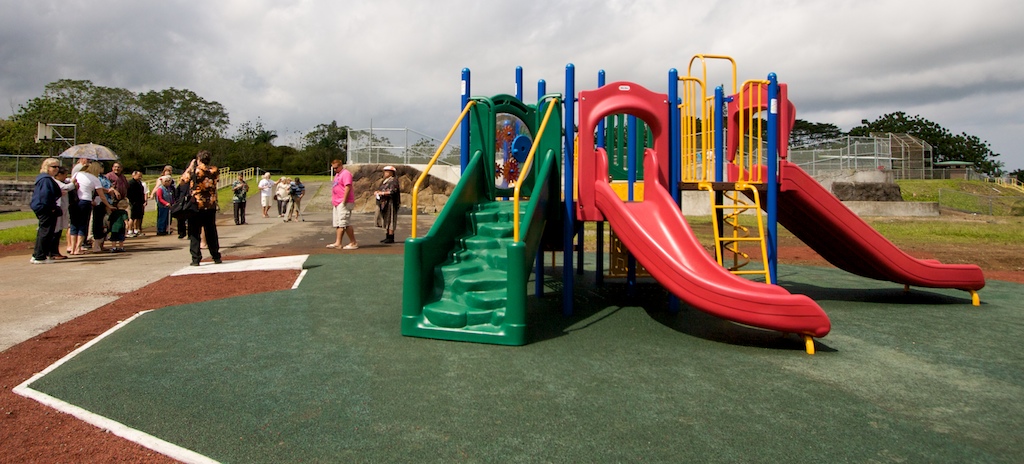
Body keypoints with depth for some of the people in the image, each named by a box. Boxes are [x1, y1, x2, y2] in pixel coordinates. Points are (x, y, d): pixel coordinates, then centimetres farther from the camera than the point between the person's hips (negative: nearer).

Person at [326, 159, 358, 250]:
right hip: (337, 203, 10)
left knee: (345, 223, -10)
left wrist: (343, 201, -22)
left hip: (344, 203, -10)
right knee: (337, 224, 8)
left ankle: (354, 243, -5)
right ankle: (338, 243, 10)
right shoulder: (337, 175, 21)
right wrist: (334, 201, 18)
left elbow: (348, 188, -19)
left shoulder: (346, 173, -11)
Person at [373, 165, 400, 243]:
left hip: (390, 203, -9)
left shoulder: (393, 181, -9)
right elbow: (380, 190, 24)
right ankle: (388, 237, 15)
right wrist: (377, 192, 3)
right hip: (384, 203, 9)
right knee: (386, 220, 10)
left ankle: (391, 238, -5)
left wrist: (382, 193, -17)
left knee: (389, 220, -8)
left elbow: (392, 191, -20)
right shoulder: (384, 181, 19)